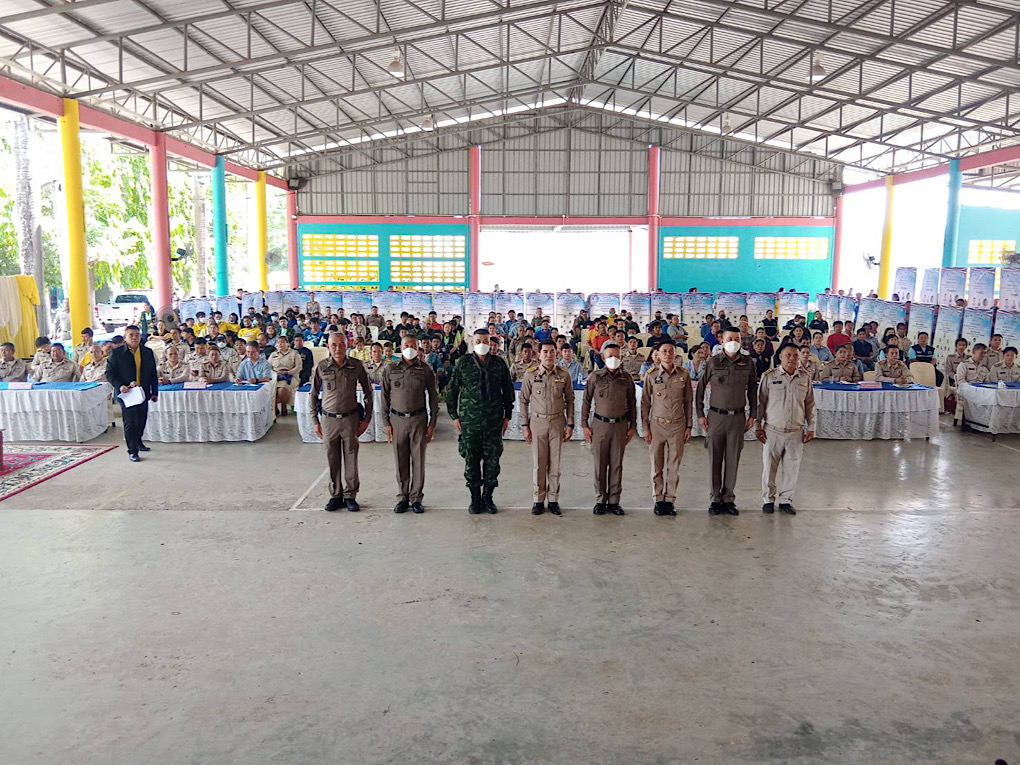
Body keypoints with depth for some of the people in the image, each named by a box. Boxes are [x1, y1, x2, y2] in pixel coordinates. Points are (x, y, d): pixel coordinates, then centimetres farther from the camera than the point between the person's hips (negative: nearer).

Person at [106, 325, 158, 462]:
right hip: (126, 394, -4)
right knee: (130, 422, -4)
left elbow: (153, 373, 11)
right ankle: (132, 450, 2)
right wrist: (119, 386, -18)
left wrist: (154, 392, 7)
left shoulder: (148, 352, 7)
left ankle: (137, 441, 38)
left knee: (141, 420, 15)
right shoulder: (116, 353, -3)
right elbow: (110, 373, -3)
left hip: (143, 393, 4)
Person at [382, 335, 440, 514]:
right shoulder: (390, 369, 4)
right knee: (400, 461, 4)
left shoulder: (425, 370, 1)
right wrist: (386, 422, 2)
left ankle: (416, 498, 13)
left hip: (418, 419, -1)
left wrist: (432, 423, 1)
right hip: (397, 419, 1)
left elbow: (433, 397, 5)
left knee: (418, 460, 3)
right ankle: (402, 498, 15)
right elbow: (385, 397, 7)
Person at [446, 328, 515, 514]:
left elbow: (508, 391, 12)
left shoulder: (499, 365, 4)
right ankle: (475, 498, 18)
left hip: (494, 421, 1)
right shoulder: (463, 363, 1)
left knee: (492, 460, 4)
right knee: (471, 461, 5)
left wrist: (507, 415, 9)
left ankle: (487, 497, 19)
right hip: (469, 421, -1)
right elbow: (452, 391, 4)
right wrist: (454, 416, 1)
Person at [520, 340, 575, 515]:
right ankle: (538, 500, 15)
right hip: (537, 422, -1)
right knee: (538, 463, 4)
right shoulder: (530, 374, -2)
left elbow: (570, 400, 7)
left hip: (558, 422, 1)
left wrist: (570, 425, 3)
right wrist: (524, 425, 0)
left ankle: (553, 500, 17)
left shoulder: (564, 374, 0)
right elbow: (524, 401, 4)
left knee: (555, 463, 6)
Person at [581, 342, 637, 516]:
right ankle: (600, 500, 12)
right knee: (600, 464, 2)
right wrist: (584, 425, 0)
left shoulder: (626, 379, 5)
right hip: (600, 424, -1)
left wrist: (632, 426, 7)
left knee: (617, 464, 5)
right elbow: (586, 401, 3)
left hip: (620, 425, 1)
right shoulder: (595, 376, 0)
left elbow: (632, 404, 11)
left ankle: (614, 501, 13)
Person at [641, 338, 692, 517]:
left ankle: (670, 499, 13)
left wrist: (689, 426, 5)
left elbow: (688, 402, 9)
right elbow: (645, 402, 3)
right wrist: (646, 428, -1)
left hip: (678, 425, 1)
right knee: (657, 466, 4)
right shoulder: (651, 375, -1)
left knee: (674, 466, 4)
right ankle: (659, 500, 13)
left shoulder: (684, 375, 3)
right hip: (657, 424, -1)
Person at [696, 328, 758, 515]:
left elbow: (752, 390, 11)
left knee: (733, 460, 4)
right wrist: (700, 414, 0)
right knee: (715, 459, 2)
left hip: (738, 417, 1)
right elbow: (700, 388, 4)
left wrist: (752, 415, 8)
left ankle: (728, 499, 15)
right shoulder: (713, 362, 0)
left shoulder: (748, 363, 4)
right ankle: (716, 499, 12)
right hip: (716, 416, -1)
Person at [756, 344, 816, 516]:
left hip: (796, 432, 2)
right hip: (773, 431, -2)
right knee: (769, 467, 4)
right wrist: (758, 427, -2)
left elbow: (810, 405, 13)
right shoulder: (770, 376, -3)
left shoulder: (805, 378, 6)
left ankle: (785, 500, 21)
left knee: (791, 468, 7)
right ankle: (768, 499, 19)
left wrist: (811, 428, 9)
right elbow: (760, 403, 1)